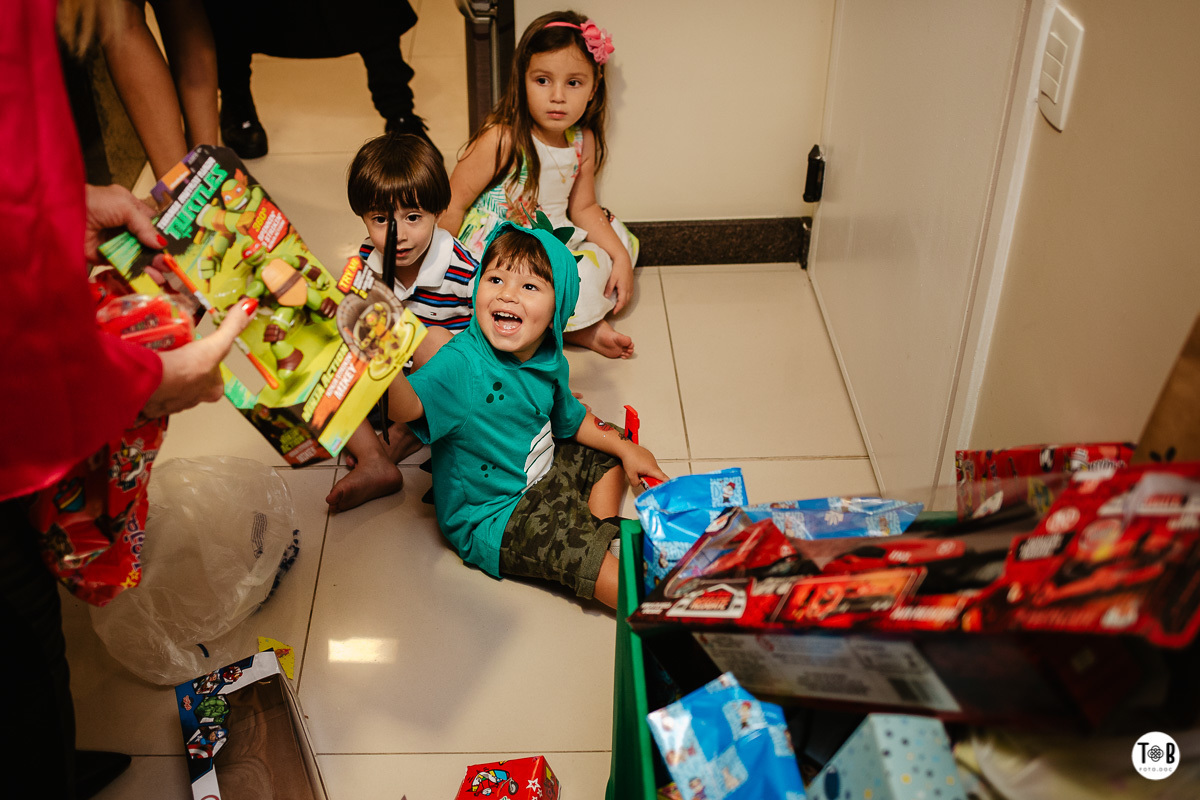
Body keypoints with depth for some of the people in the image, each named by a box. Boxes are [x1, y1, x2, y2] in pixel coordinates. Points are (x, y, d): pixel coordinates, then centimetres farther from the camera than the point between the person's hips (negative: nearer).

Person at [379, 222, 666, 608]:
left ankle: (600, 537, 9)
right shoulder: (461, 363, -28)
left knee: (607, 457, 17)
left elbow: (571, 420, 14)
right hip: (487, 515, -8)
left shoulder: (550, 360, -4)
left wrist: (624, 447, 9)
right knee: (567, 542, -23)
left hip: (541, 474, 8)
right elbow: (409, 405, -47)